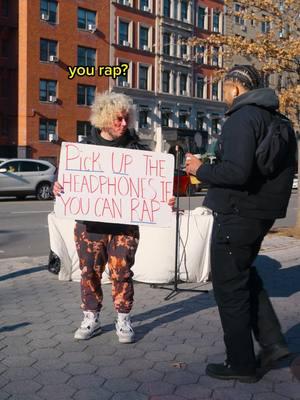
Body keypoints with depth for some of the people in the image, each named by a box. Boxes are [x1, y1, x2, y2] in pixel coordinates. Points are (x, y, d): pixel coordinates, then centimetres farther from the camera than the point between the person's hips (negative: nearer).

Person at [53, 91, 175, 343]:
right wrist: (58, 187, -15)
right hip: (90, 221, 1)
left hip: (124, 222, -1)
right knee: (89, 271, 7)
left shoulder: (136, 148, 2)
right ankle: (91, 319, 23)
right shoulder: (86, 146, 4)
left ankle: (124, 321, 17)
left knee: (121, 271, 2)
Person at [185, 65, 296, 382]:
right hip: (263, 212, 9)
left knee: (229, 287, 3)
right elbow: (283, 169, 17)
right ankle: (271, 341, 22)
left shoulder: (242, 117, -17)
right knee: (244, 273, 25)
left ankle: (241, 364, 14)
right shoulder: (276, 119, 12)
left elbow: (236, 171, -29)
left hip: (237, 214, -9)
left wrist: (201, 170, -13)